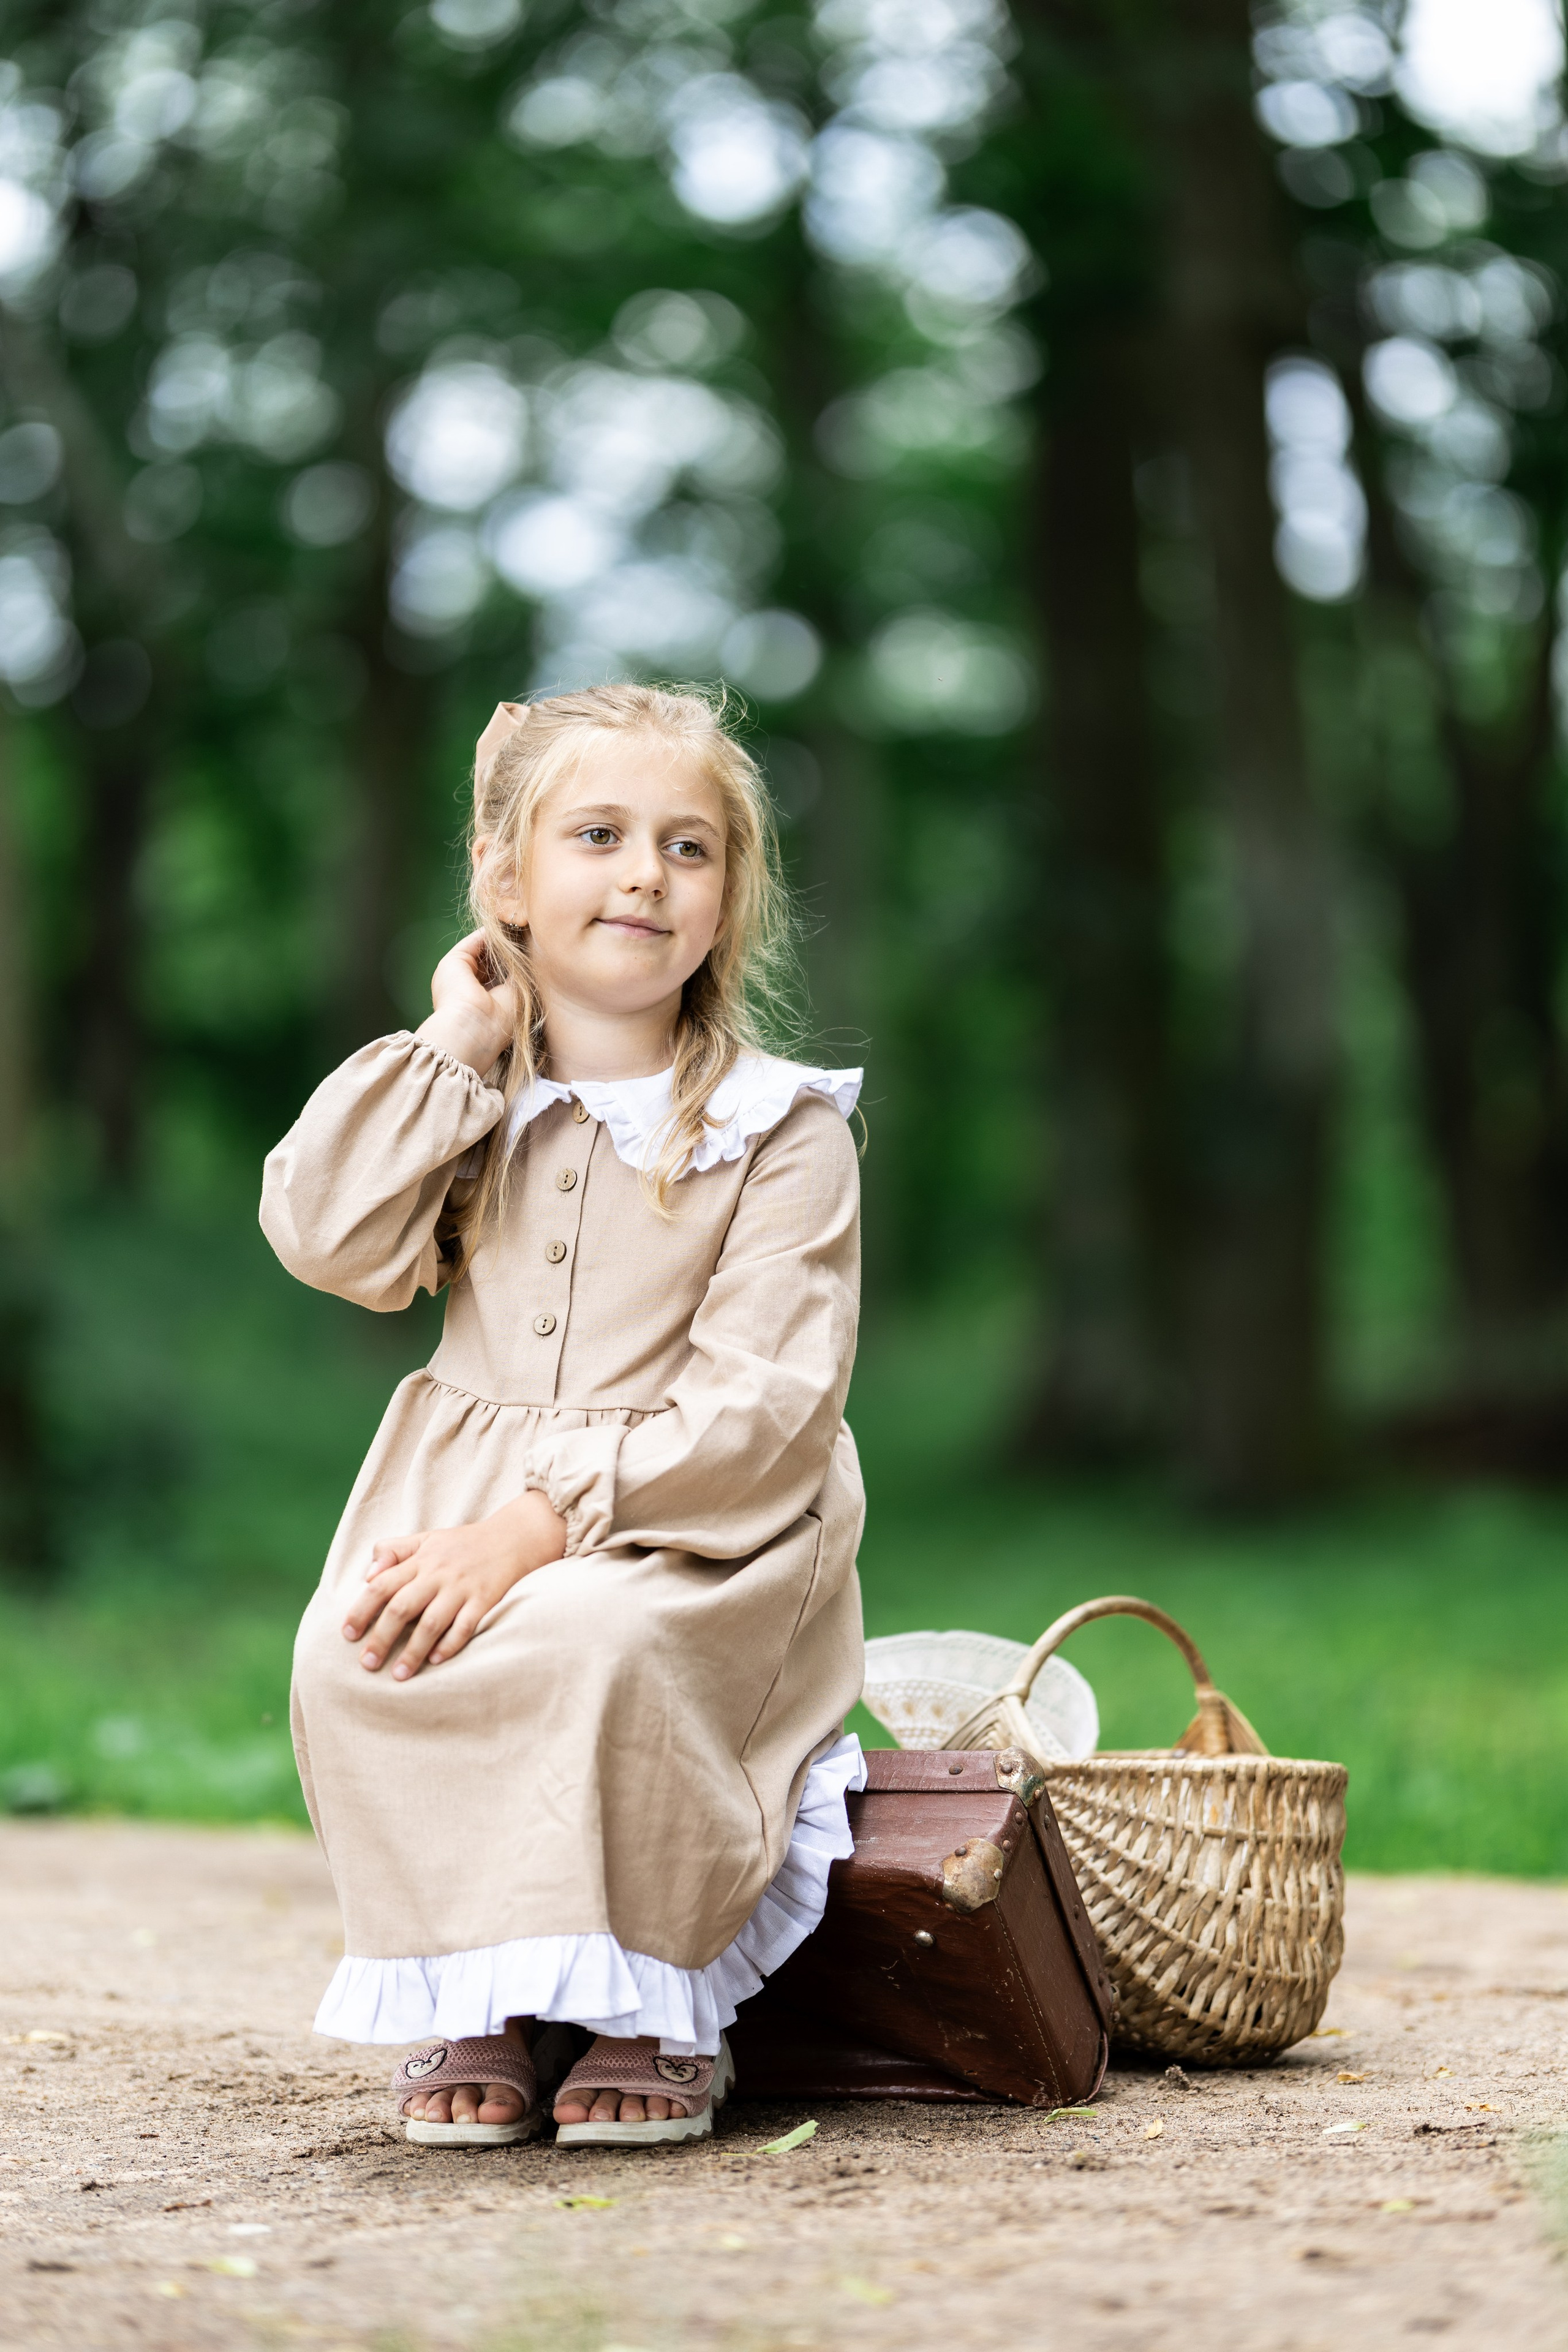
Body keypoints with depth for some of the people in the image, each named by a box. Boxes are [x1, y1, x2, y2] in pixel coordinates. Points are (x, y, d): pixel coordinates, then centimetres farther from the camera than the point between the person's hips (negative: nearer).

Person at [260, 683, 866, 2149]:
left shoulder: (781, 1131, -2)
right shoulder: (471, 1106, 12)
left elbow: (763, 1405, -12)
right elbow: (328, 1241, -6)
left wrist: (545, 1521, -22)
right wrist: (454, 1045, -6)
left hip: (696, 1528, -3)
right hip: (462, 1500, 4)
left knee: (585, 1640, -36)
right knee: (350, 1654, -27)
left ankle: (656, 2009, -11)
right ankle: (473, 2000, -6)